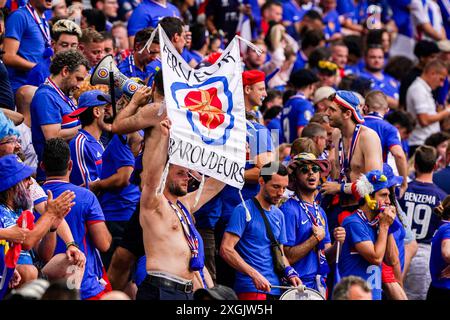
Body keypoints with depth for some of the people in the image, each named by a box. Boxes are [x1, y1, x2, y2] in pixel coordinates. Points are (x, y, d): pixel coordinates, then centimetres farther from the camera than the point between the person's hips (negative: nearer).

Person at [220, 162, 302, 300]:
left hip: (276, 289, 7)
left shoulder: (278, 215, 16)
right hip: (251, 289, -7)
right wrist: (254, 275, -21)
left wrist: (289, 272, 2)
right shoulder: (244, 210, -6)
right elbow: (226, 249, -14)